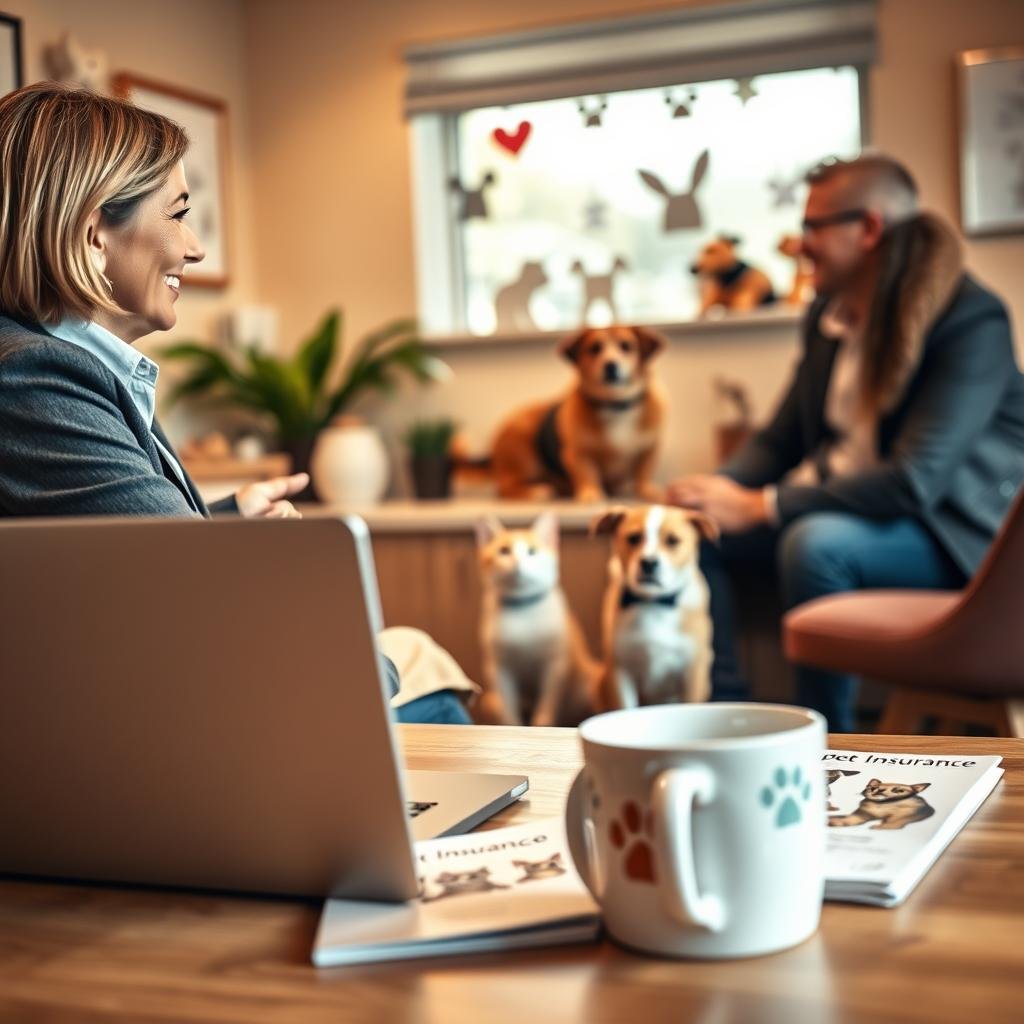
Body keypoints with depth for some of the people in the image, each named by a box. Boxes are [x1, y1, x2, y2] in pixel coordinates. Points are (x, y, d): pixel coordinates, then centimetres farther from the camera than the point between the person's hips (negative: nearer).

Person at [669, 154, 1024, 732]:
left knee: (816, 543, -35)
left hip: (956, 529, -7)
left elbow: (914, 482, -28)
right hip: (836, 505, 8)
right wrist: (714, 494, -11)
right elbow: (780, 442, 11)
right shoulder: (828, 315, 5)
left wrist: (762, 507, -28)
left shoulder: (972, 321, -19)